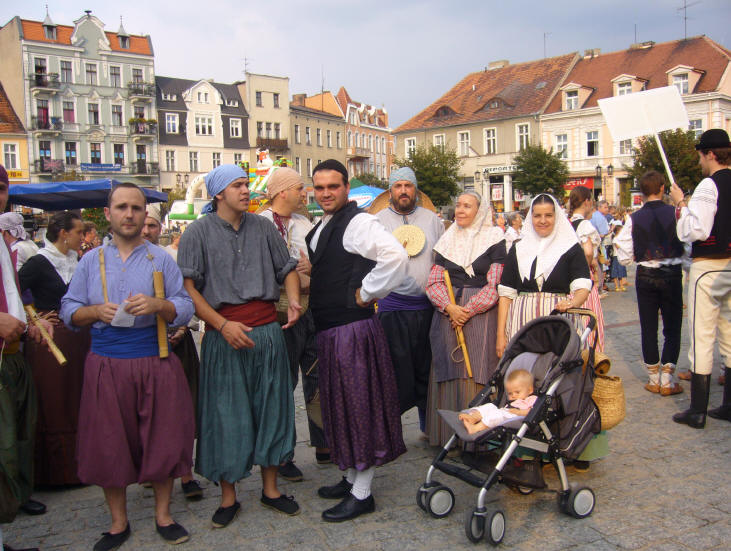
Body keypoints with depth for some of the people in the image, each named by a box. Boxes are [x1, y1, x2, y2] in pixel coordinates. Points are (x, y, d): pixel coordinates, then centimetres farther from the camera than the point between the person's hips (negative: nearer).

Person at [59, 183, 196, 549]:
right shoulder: (91, 260, 9)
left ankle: (163, 515, 24)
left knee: (163, 438, 5)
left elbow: (185, 309, -1)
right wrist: (96, 311, -12)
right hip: (105, 365, 1)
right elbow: (68, 311, 8)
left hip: (155, 363, -1)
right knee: (109, 444, 7)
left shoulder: (161, 259, 5)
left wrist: (157, 305, -20)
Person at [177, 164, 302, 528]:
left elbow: (287, 268, 13)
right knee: (226, 415, 4)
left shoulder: (263, 227, 9)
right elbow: (187, 287, -7)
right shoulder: (198, 232, -1)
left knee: (270, 408, 10)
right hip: (224, 335, -3)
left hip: (268, 331, 3)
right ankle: (228, 497, 21)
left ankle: (270, 488, 27)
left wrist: (293, 301, -6)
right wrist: (223, 325, -16)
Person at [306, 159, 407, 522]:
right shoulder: (321, 226, 15)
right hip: (327, 328, 10)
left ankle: (362, 494, 11)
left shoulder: (358, 222, -15)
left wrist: (367, 292, -19)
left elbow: (395, 256, -30)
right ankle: (352, 477, 34)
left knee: (359, 404, -1)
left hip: (353, 327, -10)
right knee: (340, 404, 18)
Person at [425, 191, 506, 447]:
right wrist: (450, 307, -11)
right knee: (450, 374, 4)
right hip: (448, 314, 4)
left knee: (476, 374, -4)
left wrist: (468, 310, -14)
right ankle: (449, 437, 13)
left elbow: (495, 285, -7)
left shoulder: (494, 239, 1)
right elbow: (433, 283, 6)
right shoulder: (447, 240, 12)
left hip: (481, 316, -3)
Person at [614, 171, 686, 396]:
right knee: (672, 328, 8)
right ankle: (667, 379, 6)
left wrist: (617, 243, 14)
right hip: (672, 275, -1)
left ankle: (653, 379, 16)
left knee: (648, 328, 10)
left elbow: (626, 257, -5)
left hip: (645, 276, 1)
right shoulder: (675, 213, -8)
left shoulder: (634, 219, -4)